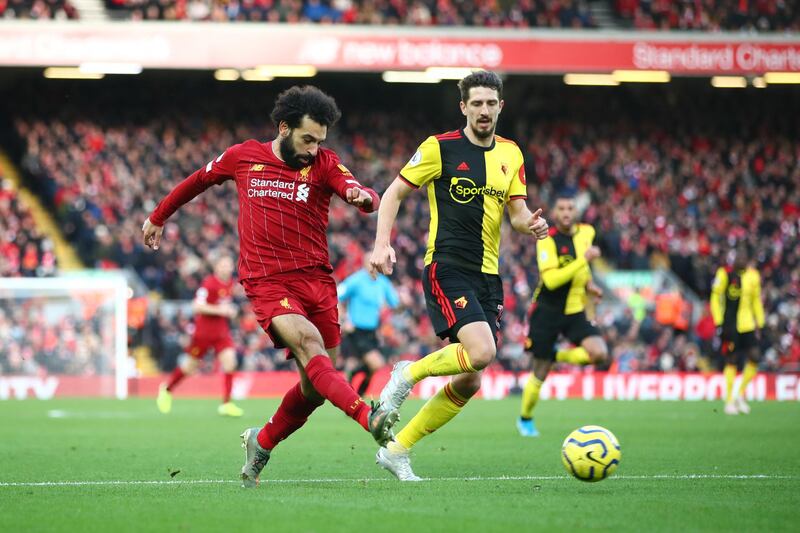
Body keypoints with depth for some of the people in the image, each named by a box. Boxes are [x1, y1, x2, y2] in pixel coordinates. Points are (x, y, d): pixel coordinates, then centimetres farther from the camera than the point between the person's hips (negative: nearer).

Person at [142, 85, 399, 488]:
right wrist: (158, 217, 35)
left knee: (316, 387, 3)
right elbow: (198, 180, 24)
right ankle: (368, 418, -45)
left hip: (316, 278, 3)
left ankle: (261, 444, 28)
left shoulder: (324, 163, 4)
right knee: (310, 345, -29)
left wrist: (363, 196, -38)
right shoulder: (242, 157, 6)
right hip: (267, 283, -3)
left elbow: (366, 197, -13)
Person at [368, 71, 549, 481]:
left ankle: (397, 450, 15)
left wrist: (530, 224, -10)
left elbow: (518, 211, 14)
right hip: (446, 268, -6)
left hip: (487, 277, 6)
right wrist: (383, 243, -13)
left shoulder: (510, 154, 12)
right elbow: (394, 193, 0)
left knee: (469, 382, 3)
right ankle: (409, 373, -2)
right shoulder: (440, 148, -4)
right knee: (480, 351, -29)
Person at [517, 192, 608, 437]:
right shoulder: (547, 241, -17)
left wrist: (589, 284, 11)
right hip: (547, 312, -4)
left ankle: (557, 356, 7)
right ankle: (525, 419, 27)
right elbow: (551, 280, -29)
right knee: (539, 375, 3)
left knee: (599, 353, -21)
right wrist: (583, 259, -30)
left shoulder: (586, 233, 2)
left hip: (575, 311, 4)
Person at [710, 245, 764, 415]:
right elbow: (715, 299, -4)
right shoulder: (724, 274, -6)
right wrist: (719, 323, -8)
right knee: (731, 361, -3)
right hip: (730, 324, -4)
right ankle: (729, 401, 5)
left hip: (748, 325, 4)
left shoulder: (753, 275, 8)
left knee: (754, 359, -5)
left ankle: (740, 395, 12)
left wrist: (759, 323, 13)